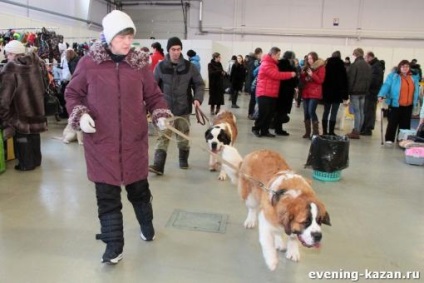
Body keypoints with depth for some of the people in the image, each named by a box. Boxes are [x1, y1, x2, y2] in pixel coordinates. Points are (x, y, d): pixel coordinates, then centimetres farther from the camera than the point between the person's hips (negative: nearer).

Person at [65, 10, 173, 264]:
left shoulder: (140, 63, -1)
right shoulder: (88, 63, -5)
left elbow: (154, 95, 6)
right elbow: (73, 94, 5)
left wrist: (161, 115, -10)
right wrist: (80, 115, -12)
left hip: (134, 141, 1)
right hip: (101, 142, -1)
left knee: (139, 189, 17)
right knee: (107, 196, 6)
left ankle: (147, 225, 45)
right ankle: (114, 247, 21)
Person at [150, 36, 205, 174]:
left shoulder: (189, 66, -2)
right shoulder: (160, 66, -3)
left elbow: (199, 84, 4)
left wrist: (197, 98, -12)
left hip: (183, 108, 1)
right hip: (165, 108, -1)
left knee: (183, 137, 14)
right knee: (163, 137, -7)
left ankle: (183, 160, 33)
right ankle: (158, 165, -9)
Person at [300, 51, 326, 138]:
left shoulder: (321, 67, -1)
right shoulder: (306, 67, 16)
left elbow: (320, 80, -10)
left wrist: (312, 75, -19)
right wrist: (302, 74, -1)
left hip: (315, 93, -6)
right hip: (305, 93, 6)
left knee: (311, 111, -17)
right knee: (306, 113, 4)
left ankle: (316, 132, -11)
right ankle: (307, 132, 10)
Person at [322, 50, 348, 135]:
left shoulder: (326, 65, 7)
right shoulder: (341, 66, -2)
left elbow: (323, 79, 6)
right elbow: (344, 81, -6)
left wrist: (323, 92, 8)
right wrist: (345, 95, -5)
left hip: (326, 92, 4)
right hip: (337, 93, -3)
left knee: (326, 112, 10)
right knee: (334, 113, -3)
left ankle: (325, 131, 11)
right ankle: (331, 132, -5)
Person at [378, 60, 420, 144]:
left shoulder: (414, 77, 11)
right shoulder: (393, 76, -5)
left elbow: (416, 90, 19)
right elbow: (386, 86, -17)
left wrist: (416, 101, 18)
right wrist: (381, 95, -32)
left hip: (408, 106, 5)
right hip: (395, 104, -5)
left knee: (405, 123, 9)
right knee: (393, 122, -1)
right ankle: (389, 139, 6)